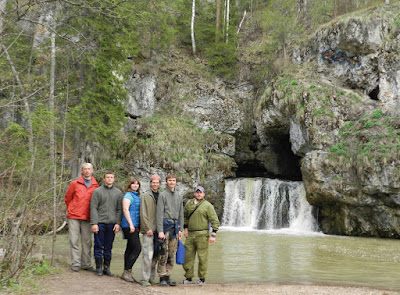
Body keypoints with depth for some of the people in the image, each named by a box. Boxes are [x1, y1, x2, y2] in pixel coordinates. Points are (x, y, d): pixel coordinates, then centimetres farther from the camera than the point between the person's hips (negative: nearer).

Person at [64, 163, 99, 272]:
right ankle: (76, 264, 3)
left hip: (87, 218, 2)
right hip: (74, 217, -1)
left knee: (87, 242, 4)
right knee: (74, 241, -2)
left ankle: (86, 264, 12)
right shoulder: (75, 184, 2)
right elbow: (67, 198, 12)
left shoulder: (95, 186, 6)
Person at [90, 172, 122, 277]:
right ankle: (98, 268, 10)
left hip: (112, 224, 2)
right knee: (99, 246, 2)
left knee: (108, 247, 8)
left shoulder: (118, 193, 10)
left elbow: (119, 209, 8)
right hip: (100, 223, -2)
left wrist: (118, 223, -2)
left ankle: (107, 268, 16)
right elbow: (93, 208, -3)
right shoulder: (97, 191, 1)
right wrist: (94, 223, -10)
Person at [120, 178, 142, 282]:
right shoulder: (128, 195, -6)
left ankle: (126, 273, 14)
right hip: (129, 226, -8)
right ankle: (127, 271, -8)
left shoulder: (137, 196, 19)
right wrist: (131, 224, -19)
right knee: (137, 248, -13)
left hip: (135, 226, 8)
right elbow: (125, 209, -15)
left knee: (130, 249, 9)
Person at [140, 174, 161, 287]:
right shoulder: (145, 196, 1)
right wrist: (147, 228, -11)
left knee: (156, 255, 7)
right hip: (148, 230, -5)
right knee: (148, 254, -10)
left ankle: (151, 277, 17)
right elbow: (143, 214, -5)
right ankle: (145, 279, -6)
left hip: (158, 230, 5)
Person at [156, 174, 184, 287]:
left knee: (172, 254, 7)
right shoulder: (163, 195, -2)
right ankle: (162, 278, -1)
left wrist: (180, 229, 10)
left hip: (175, 226, 5)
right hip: (165, 225, -5)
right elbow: (159, 213, -8)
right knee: (163, 254, -6)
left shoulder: (179, 196, 15)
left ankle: (168, 276, 13)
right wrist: (160, 230, -15)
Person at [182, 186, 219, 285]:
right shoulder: (189, 204, 11)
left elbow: (215, 221, -5)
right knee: (188, 256, 5)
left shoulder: (207, 205, -3)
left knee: (202, 257, -1)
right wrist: (185, 228, 15)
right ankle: (188, 278, 15)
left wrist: (213, 235, -11)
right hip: (190, 235, 5)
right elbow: (185, 216, 26)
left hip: (202, 235, -5)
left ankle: (202, 279, 9)